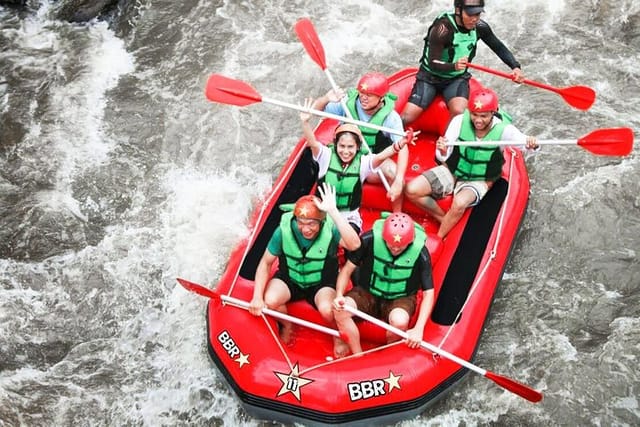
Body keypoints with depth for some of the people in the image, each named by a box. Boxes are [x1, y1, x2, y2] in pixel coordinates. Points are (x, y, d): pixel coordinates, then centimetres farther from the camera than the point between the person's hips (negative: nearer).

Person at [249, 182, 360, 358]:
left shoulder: (330, 229, -27)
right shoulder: (284, 230, -22)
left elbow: (354, 245, -48)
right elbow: (266, 263, -11)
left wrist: (333, 211, -52)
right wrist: (257, 297, -20)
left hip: (321, 283, -2)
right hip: (289, 279, 2)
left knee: (327, 309, -31)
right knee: (270, 300, -27)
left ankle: (338, 335, 8)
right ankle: (287, 325, 11)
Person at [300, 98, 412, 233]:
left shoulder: (362, 162, -8)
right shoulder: (327, 156, -7)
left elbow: (380, 156, -26)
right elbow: (312, 143, -24)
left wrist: (400, 144, -46)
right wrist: (305, 122, -44)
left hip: (349, 219, 0)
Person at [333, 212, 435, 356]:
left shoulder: (420, 253, -19)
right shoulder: (369, 239, -19)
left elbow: (428, 293, -14)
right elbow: (347, 269, -8)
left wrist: (418, 329, -25)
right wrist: (339, 295, -26)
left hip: (401, 298, -1)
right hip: (367, 293, 1)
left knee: (399, 320, -35)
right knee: (340, 310, -27)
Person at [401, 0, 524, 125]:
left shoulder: (480, 27, -11)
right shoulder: (443, 28, -26)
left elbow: (499, 48, 2)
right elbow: (433, 64, -26)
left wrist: (515, 67, -13)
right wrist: (454, 66, -46)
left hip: (457, 79, 3)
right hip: (430, 77, -3)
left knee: (459, 113, -27)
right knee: (406, 117, -14)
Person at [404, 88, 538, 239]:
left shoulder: (502, 130, -18)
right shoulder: (460, 121, -18)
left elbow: (522, 139, -31)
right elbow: (443, 158, -19)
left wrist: (531, 143, -55)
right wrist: (442, 152, -43)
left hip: (478, 182, -2)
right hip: (452, 172, 3)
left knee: (460, 203, -35)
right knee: (412, 190, -17)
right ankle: (446, 221, 1)